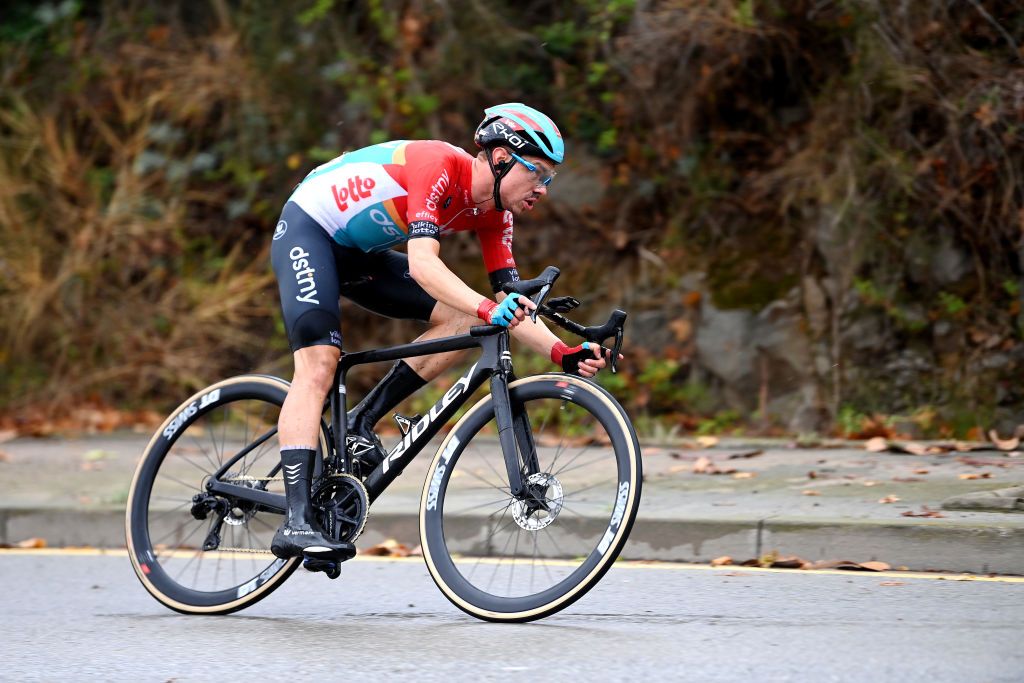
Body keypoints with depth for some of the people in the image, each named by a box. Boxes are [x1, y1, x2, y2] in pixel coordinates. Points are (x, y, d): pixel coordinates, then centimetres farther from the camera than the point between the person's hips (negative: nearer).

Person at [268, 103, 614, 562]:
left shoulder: (493, 213, -4)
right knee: (319, 362, -25)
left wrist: (562, 353, -22)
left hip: (360, 255, 8)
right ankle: (296, 523, -33)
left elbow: (511, 304, -6)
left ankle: (361, 423, -2)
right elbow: (422, 264, -41)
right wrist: (488, 310, -54)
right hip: (308, 228, -8)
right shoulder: (439, 166, -29)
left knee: (463, 320, -9)